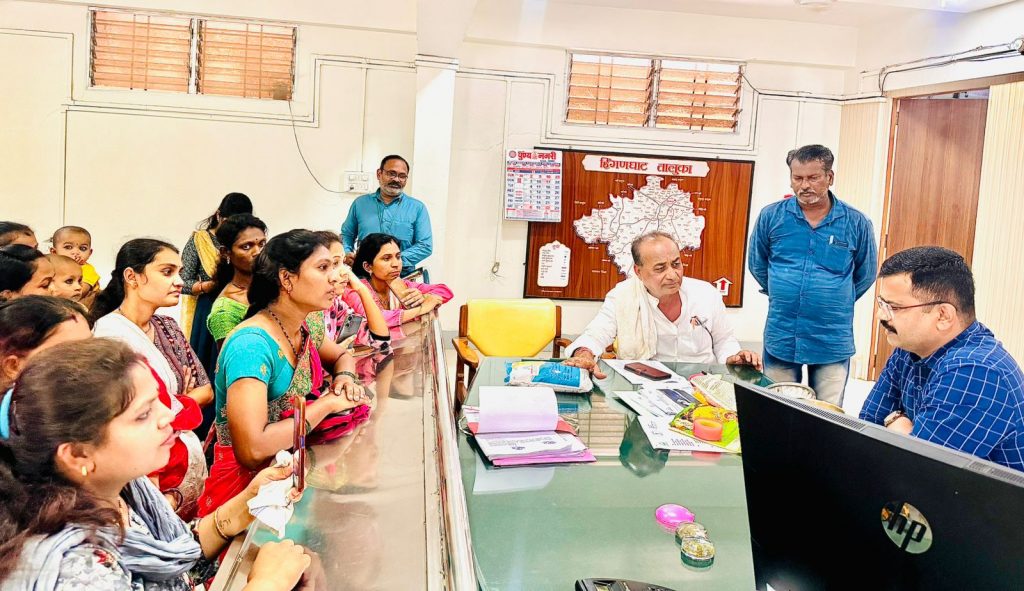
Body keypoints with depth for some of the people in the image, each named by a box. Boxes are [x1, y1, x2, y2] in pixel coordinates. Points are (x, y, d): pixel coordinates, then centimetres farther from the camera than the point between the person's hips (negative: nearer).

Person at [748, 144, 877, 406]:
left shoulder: (857, 223, -3)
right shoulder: (771, 216, -2)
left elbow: (866, 274, 12)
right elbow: (757, 265, 13)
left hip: (833, 342, -1)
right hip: (781, 338, 1)